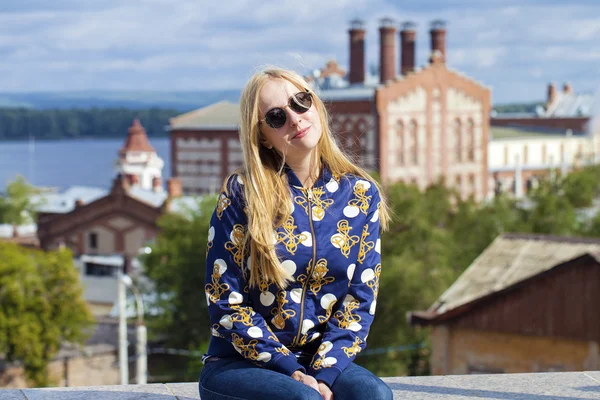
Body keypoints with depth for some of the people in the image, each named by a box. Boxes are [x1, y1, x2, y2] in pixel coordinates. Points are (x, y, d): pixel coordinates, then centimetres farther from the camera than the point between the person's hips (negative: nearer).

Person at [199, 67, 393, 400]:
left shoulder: (361, 194, 3)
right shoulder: (243, 194, -6)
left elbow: (361, 300, 2)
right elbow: (226, 301, -7)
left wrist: (322, 373, -14)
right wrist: (292, 371, -15)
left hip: (320, 363, 3)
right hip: (238, 365, -3)